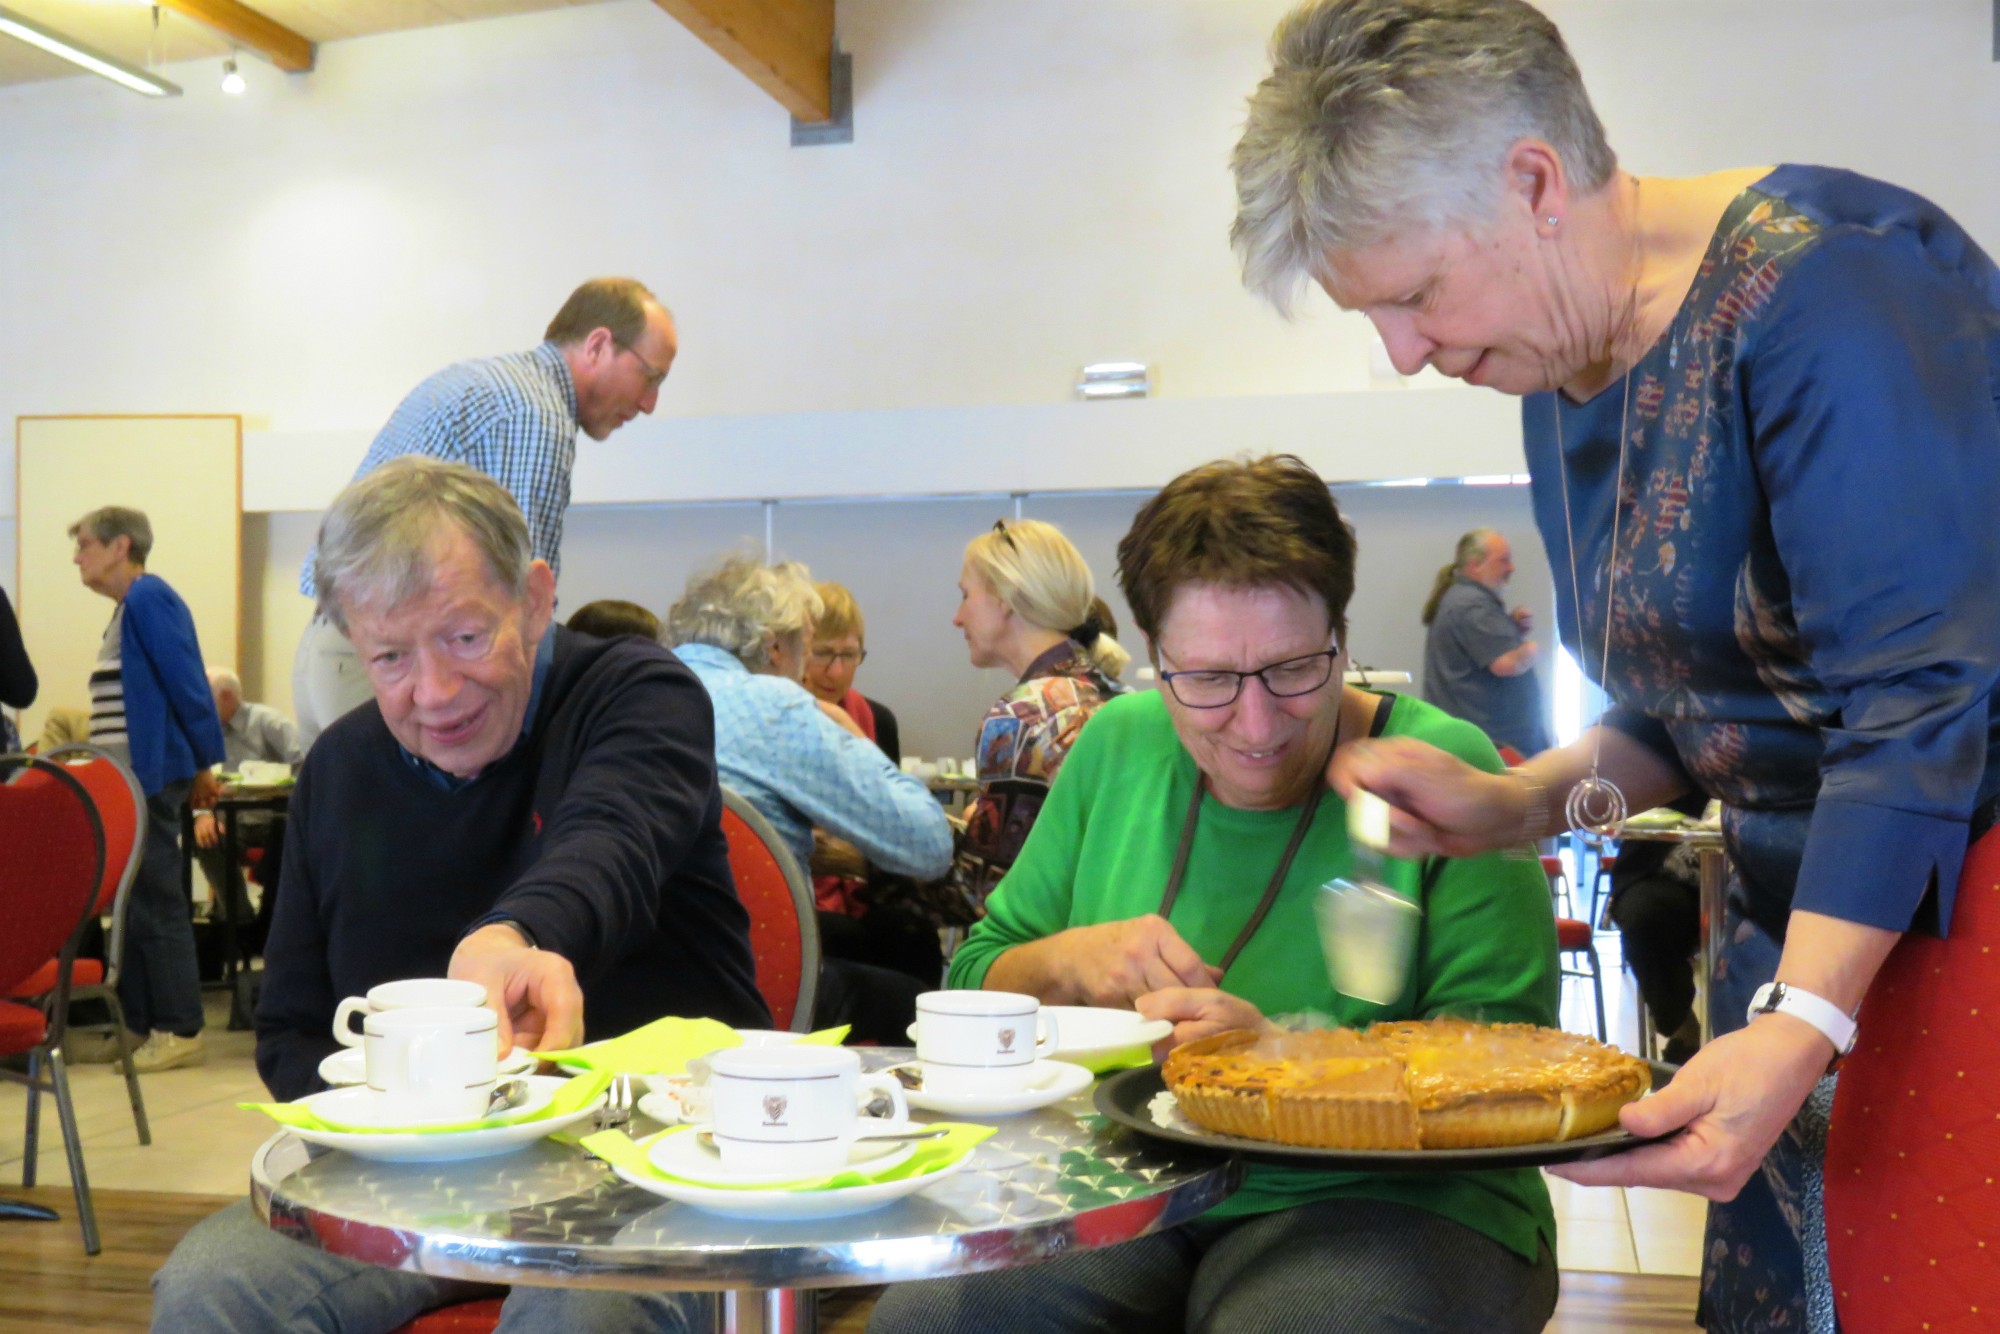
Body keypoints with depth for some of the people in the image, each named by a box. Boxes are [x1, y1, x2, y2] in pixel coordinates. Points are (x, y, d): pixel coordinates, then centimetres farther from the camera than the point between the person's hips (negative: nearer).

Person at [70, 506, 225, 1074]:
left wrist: (203, 763, -16)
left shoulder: (149, 598, -13)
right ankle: (137, 1023, 21)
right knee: (131, 904, 13)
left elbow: (187, 685, -18)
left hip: (150, 779, -10)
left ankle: (180, 1032, 1)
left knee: (155, 905, -5)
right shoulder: (132, 605, 17)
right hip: (130, 781, 10)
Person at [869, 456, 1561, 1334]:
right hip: (1122, 1188, 3)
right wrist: (1071, 962, -11)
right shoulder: (1116, 748, 6)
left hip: (1380, 1197, -2)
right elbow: (978, 977, 12)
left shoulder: (1439, 766, -8)